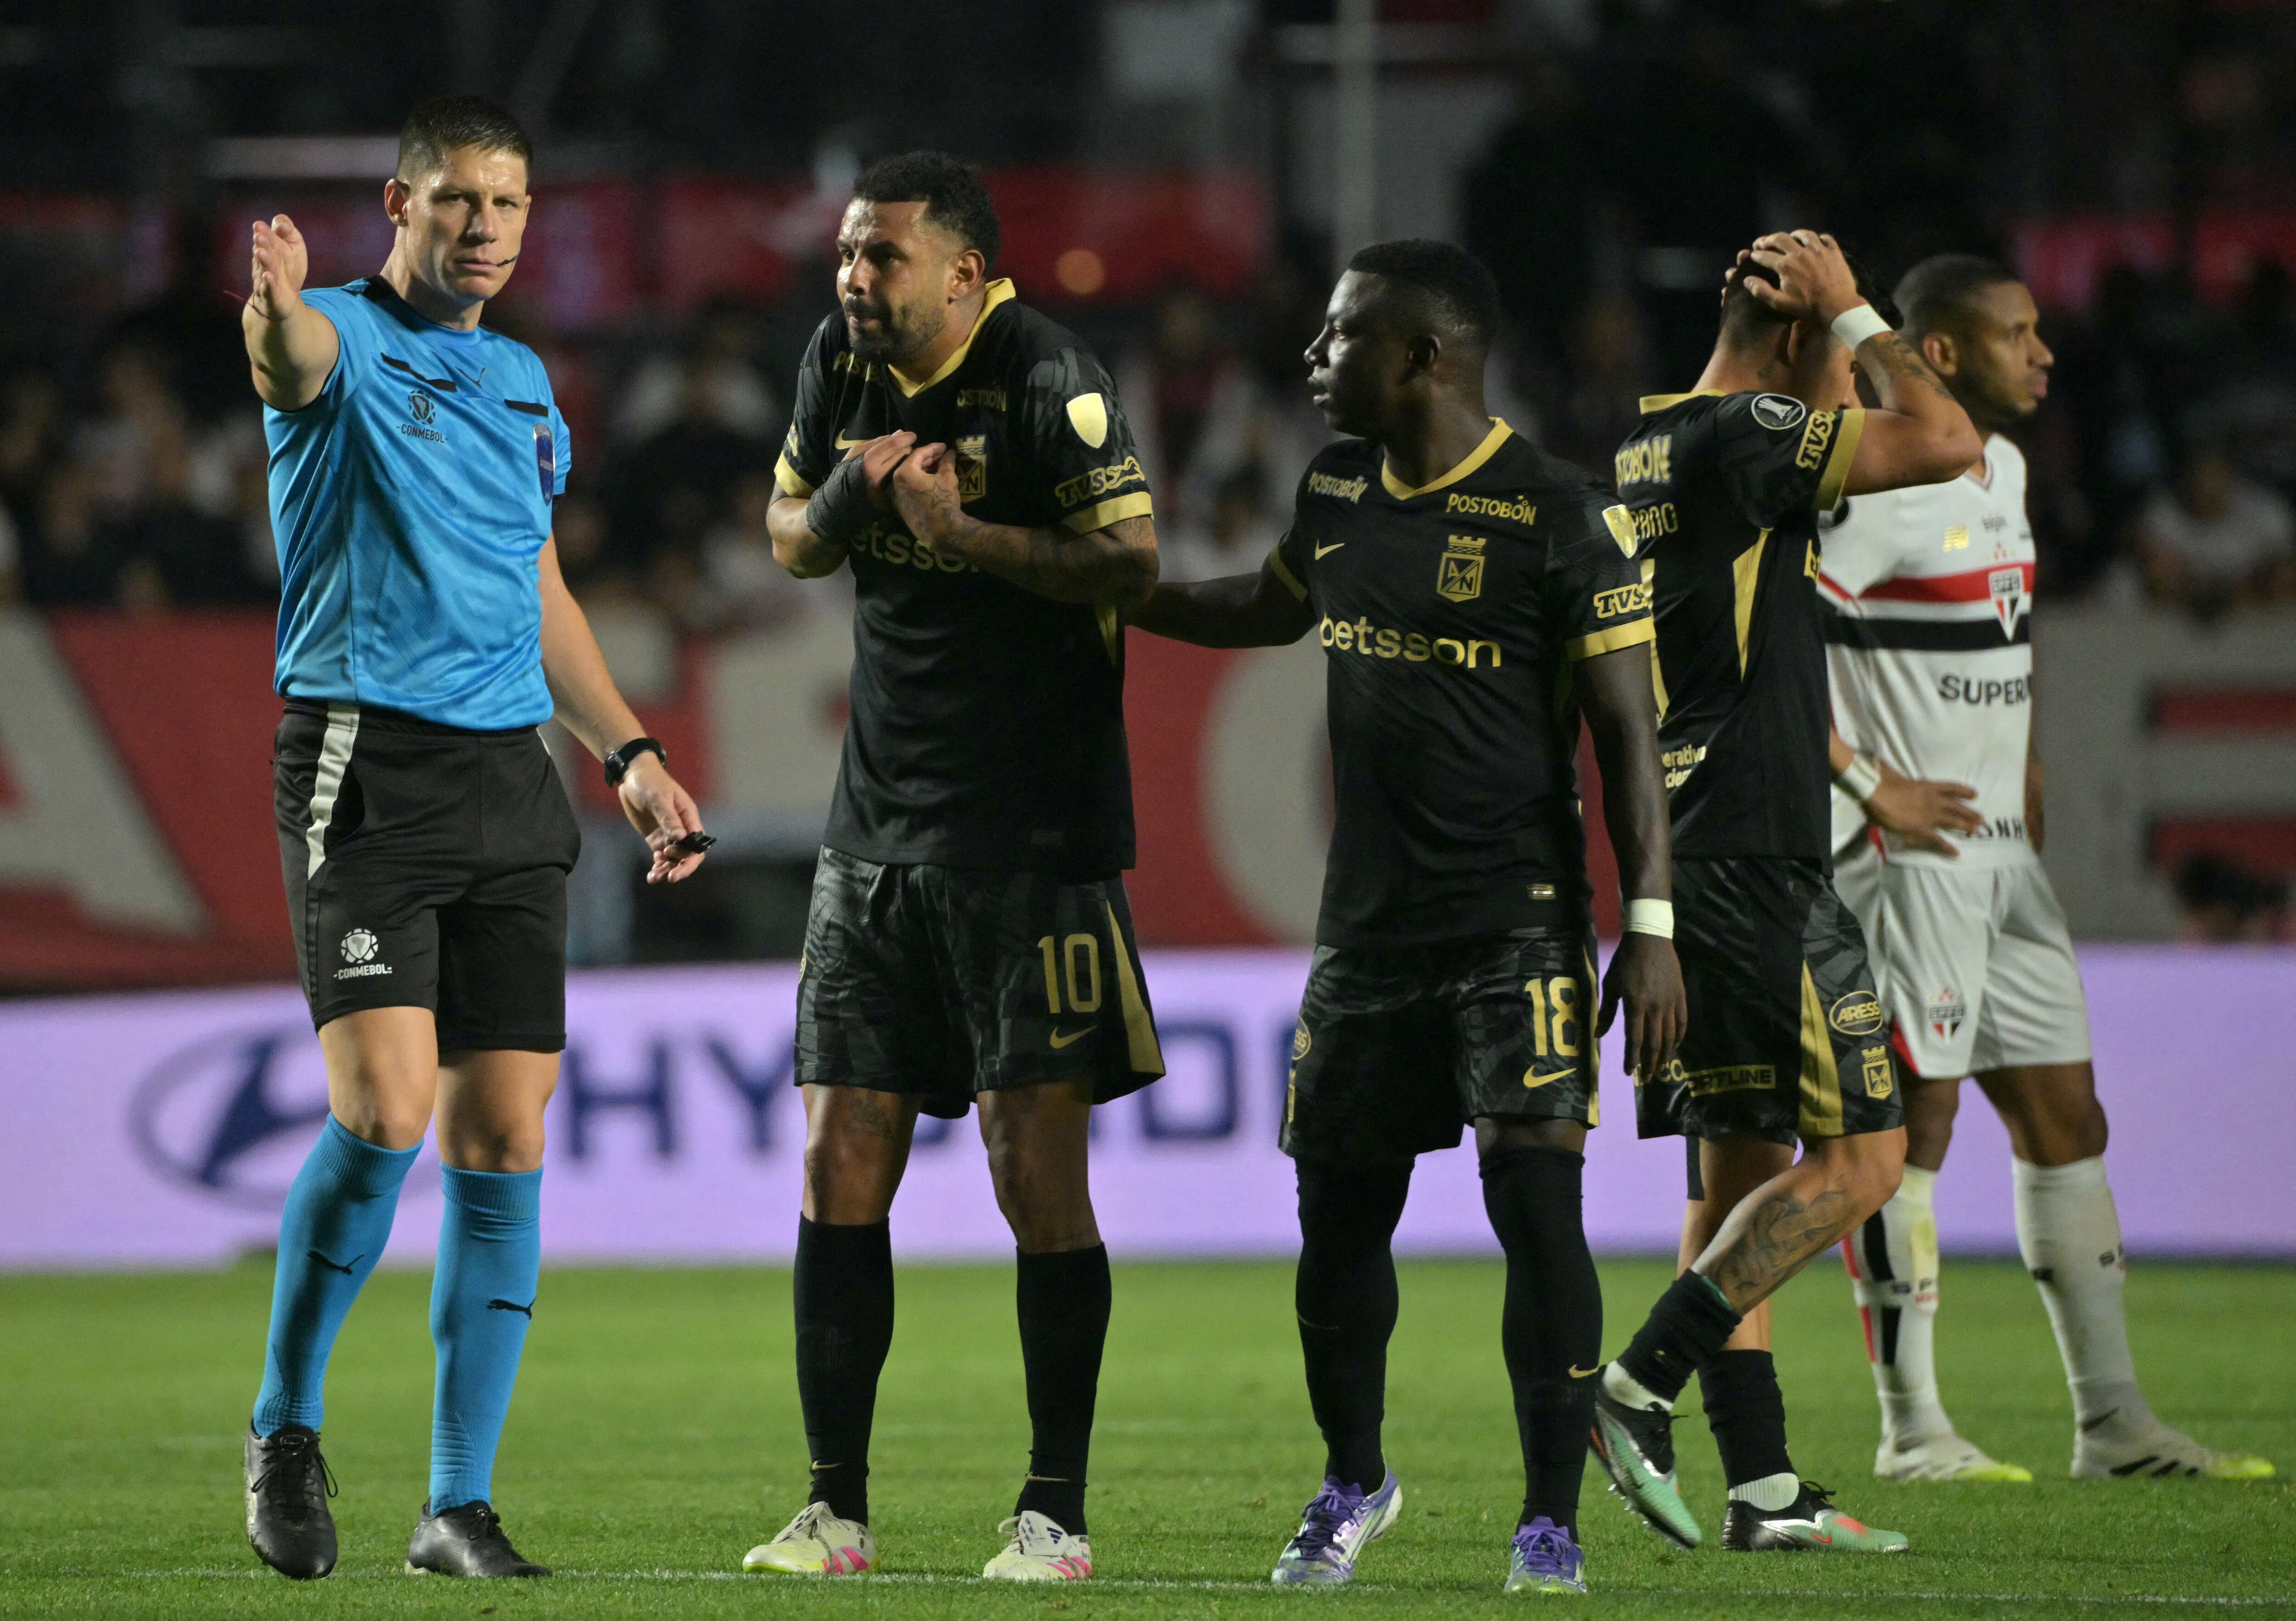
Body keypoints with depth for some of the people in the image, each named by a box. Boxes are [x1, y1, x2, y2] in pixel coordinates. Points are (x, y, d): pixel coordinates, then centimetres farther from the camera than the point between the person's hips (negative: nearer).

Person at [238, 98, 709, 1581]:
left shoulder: (524, 384, 19)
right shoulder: (346, 341, -2)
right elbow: (292, 357, -29)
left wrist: (631, 751, 23)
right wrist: (277, 305, -52)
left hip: (509, 784, 6)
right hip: (364, 763, -6)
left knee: (504, 1143, 2)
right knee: (385, 1110, -17)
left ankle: (461, 1504, 8)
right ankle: (287, 1428, 3)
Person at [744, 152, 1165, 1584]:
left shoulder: (1048, 380, -13)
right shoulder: (843, 363, 8)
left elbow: (1133, 562, -17)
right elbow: (790, 537, 20)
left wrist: (963, 534, -24)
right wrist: (838, 505, -2)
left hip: (1034, 840, -6)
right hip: (877, 826, 6)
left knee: (1036, 1166, -5)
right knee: (842, 1167, 3)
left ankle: (1057, 1514, 2)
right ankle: (837, 1509, 9)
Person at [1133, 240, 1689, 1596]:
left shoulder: (1559, 517, -10)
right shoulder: (1337, 492, 9)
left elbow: (1629, 732, -9)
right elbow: (1264, 612, 31)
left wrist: (1651, 925, -14)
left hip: (1518, 923, -6)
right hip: (1369, 923, 6)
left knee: (1537, 1200, -12)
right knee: (1340, 1213, 9)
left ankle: (1553, 1523, -4)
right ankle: (1355, 1485, 30)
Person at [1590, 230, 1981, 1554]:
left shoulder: (1640, 451, 16)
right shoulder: (1742, 437, -13)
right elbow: (1947, 445, -20)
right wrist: (1855, 314, -7)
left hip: (1677, 861, 10)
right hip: (1760, 862, -10)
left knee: (1741, 1172, 9)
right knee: (1856, 1158, -7)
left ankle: (1764, 1490, 8)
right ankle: (1642, 1387, -12)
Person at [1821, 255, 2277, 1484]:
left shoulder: (2002, 471, 14)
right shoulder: (1880, 489, -16)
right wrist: (1872, 787, -19)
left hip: (1999, 849, 9)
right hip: (1910, 859, -9)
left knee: (2064, 1119, 9)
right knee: (1913, 1122, -5)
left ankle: (2112, 1420, 13)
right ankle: (1911, 1428, 2)